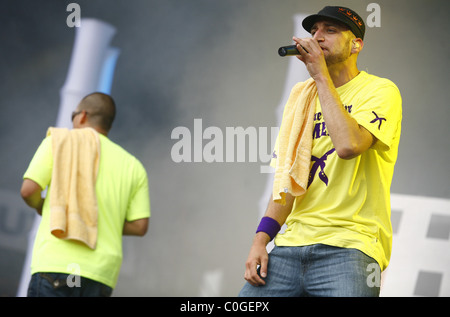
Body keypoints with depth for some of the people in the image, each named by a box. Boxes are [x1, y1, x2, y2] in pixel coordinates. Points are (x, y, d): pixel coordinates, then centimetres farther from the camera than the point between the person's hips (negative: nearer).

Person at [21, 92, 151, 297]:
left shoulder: (59, 141, 10)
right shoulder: (134, 166, 19)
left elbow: (28, 190, 0)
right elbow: (139, 225, 10)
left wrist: (41, 206, 23)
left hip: (58, 262, -4)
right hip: (103, 270, 4)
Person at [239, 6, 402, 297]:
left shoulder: (379, 90, -1)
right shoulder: (301, 98, 18)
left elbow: (349, 145, -21)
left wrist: (321, 76, -11)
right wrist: (261, 239, 2)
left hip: (348, 245, -5)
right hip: (293, 242, 5)